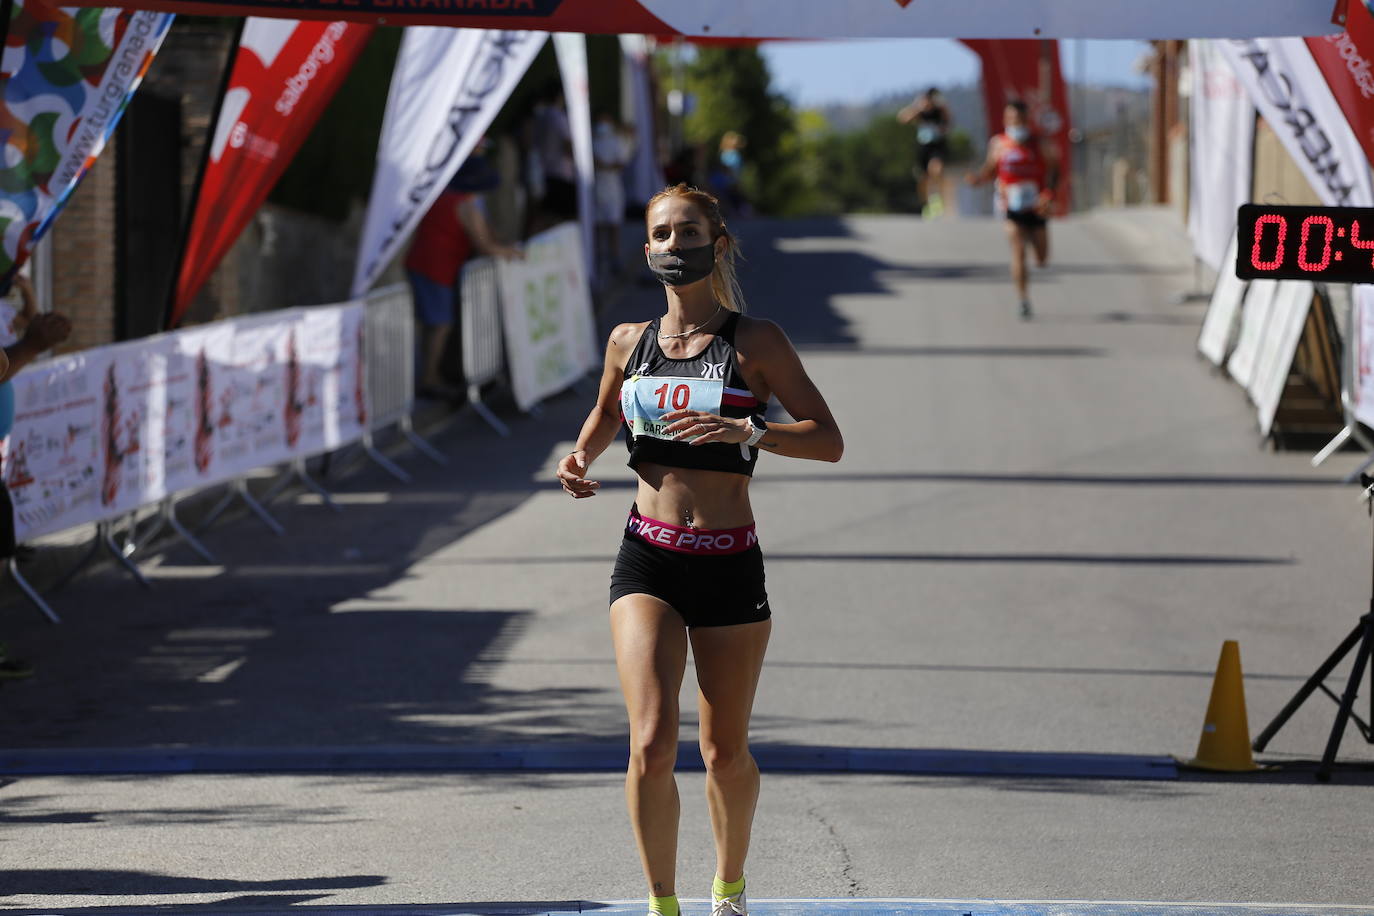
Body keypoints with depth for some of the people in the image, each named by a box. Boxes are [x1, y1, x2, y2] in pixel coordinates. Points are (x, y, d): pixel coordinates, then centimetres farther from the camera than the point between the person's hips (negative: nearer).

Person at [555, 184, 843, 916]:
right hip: (648, 559, 1)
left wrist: (744, 429, -23)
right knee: (652, 744, -15)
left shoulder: (755, 342, -2)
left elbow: (829, 440, -8)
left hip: (728, 563, -1)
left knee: (725, 751, 10)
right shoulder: (629, 342, 7)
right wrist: (582, 456, 5)